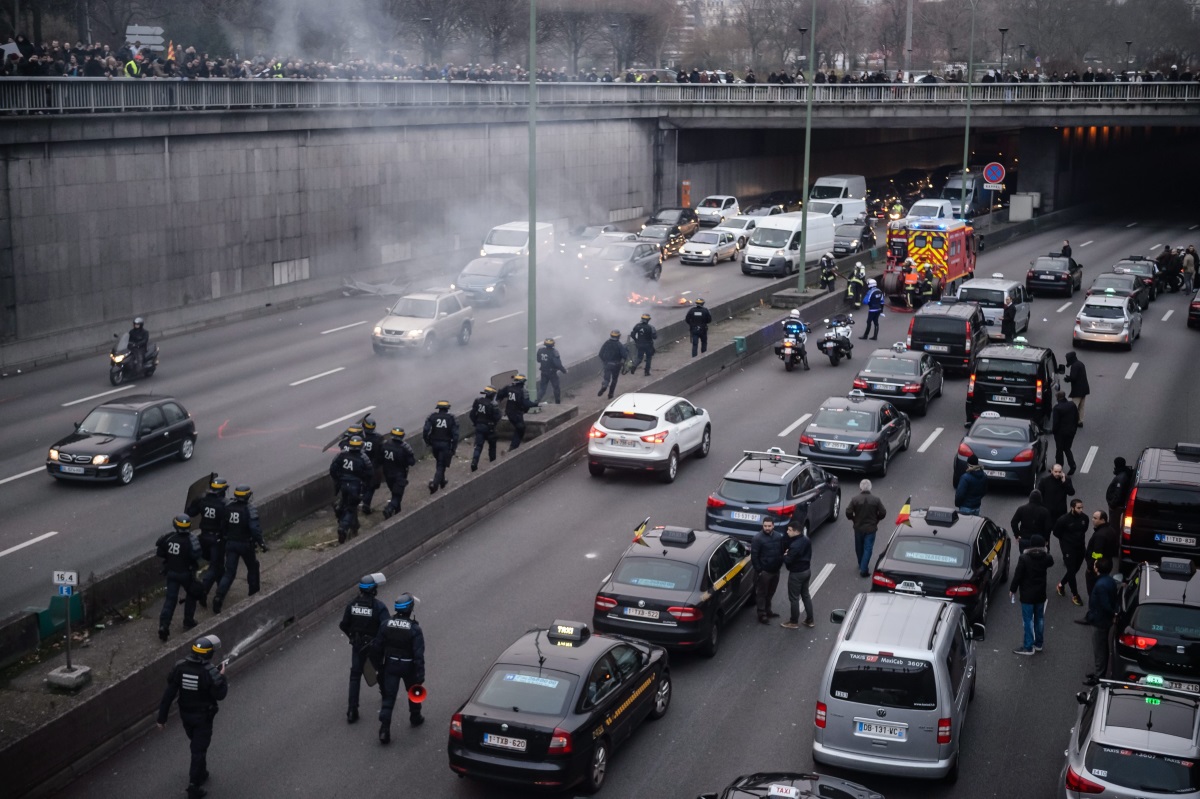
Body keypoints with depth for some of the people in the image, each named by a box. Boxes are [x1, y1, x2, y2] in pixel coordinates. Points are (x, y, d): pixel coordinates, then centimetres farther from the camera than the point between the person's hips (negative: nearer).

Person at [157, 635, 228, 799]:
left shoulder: (180, 667, -15)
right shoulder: (210, 672, -26)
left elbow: (168, 694, -12)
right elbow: (220, 695, -15)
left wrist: (162, 717, -5)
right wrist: (222, 676, -2)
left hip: (185, 715, 5)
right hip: (203, 717, -5)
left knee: (197, 744, 27)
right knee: (199, 750, 6)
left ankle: (200, 774, 44)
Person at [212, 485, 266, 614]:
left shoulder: (228, 508, 0)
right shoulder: (250, 509, -16)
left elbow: (223, 526, 8)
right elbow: (255, 528, -22)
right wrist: (261, 543, -15)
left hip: (230, 544, 4)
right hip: (245, 544, -4)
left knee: (229, 572, 5)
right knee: (253, 567, 22)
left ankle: (219, 597, -11)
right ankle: (253, 592, 32)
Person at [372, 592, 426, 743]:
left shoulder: (386, 625, -8)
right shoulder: (414, 629, -19)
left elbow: (377, 647, 0)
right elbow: (419, 655, -20)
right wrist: (420, 676, -15)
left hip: (390, 665, 2)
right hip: (408, 666, -2)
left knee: (388, 697, 3)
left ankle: (384, 730, -5)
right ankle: (415, 718, 41)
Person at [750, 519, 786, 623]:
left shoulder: (779, 536, 4)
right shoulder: (758, 538, -14)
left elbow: (783, 550, 15)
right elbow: (754, 556, -14)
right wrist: (758, 570, -16)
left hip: (775, 570, 6)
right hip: (764, 571, -6)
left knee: (770, 592, 18)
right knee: (762, 593, 1)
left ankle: (767, 611, 33)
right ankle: (761, 614, 8)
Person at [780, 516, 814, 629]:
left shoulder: (795, 546, -28)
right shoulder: (806, 541, 1)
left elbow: (788, 561, -26)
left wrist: (785, 556, -4)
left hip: (796, 573, -9)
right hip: (806, 570, 9)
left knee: (794, 598, 5)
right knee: (806, 595, 19)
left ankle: (794, 622, 15)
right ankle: (810, 620, 25)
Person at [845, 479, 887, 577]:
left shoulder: (855, 499, -11)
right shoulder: (876, 500, -9)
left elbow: (848, 512, -12)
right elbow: (883, 513, -6)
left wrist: (853, 519, 7)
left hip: (858, 527, 1)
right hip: (871, 528, -1)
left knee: (859, 548, 20)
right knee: (868, 549, 2)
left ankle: (861, 566, 36)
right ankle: (864, 569, -6)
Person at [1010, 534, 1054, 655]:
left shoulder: (1024, 558, -18)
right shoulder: (1046, 558, -6)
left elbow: (1018, 575, -14)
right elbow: (1051, 563, 20)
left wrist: (1012, 589, -2)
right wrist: (1045, 552, 30)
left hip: (1027, 595, -4)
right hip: (1041, 594, 5)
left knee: (1028, 620, 1)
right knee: (1039, 618, 17)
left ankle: (1028, 647, 3)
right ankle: (1038, 643, 28)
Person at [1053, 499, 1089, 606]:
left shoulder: (1084, 517, -9)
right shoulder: (1064, 519, -21)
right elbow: (1056, 532, -4)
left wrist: (1079, 538, 9)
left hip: (1080, 547, 5)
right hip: (1068, 548, -5)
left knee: (1075, 569, 15)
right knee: (1071, 570, -4)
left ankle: (1061, 585, 38)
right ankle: (1075, 595, 8)